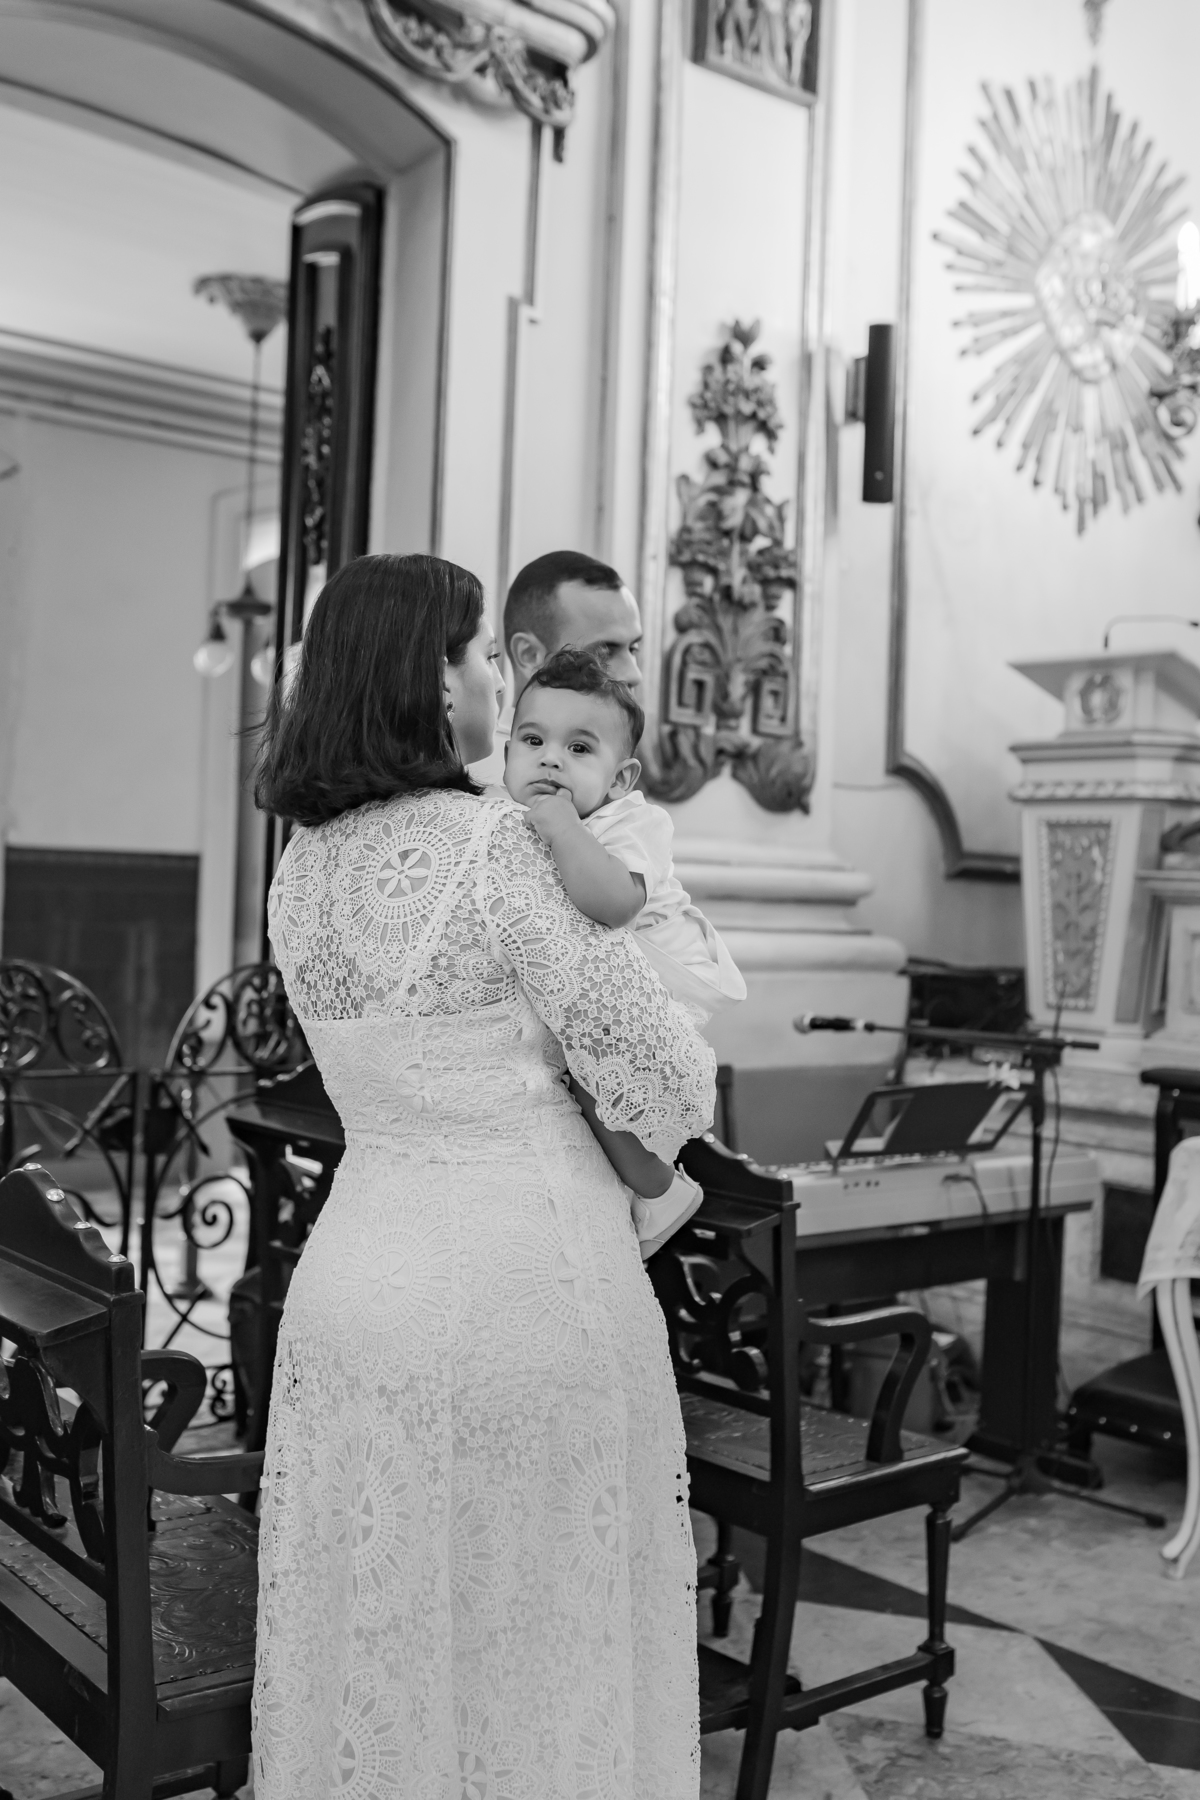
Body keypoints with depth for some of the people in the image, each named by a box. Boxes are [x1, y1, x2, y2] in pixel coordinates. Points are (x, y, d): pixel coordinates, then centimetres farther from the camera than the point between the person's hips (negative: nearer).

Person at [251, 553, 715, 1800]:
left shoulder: (299, 871, 4)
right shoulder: (504, 845, -16)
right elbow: (667, 1086, -13)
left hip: (355, 1272, 6)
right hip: (531, 1284, -6)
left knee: (375, 1640, 18)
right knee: (542, 1644, 12)